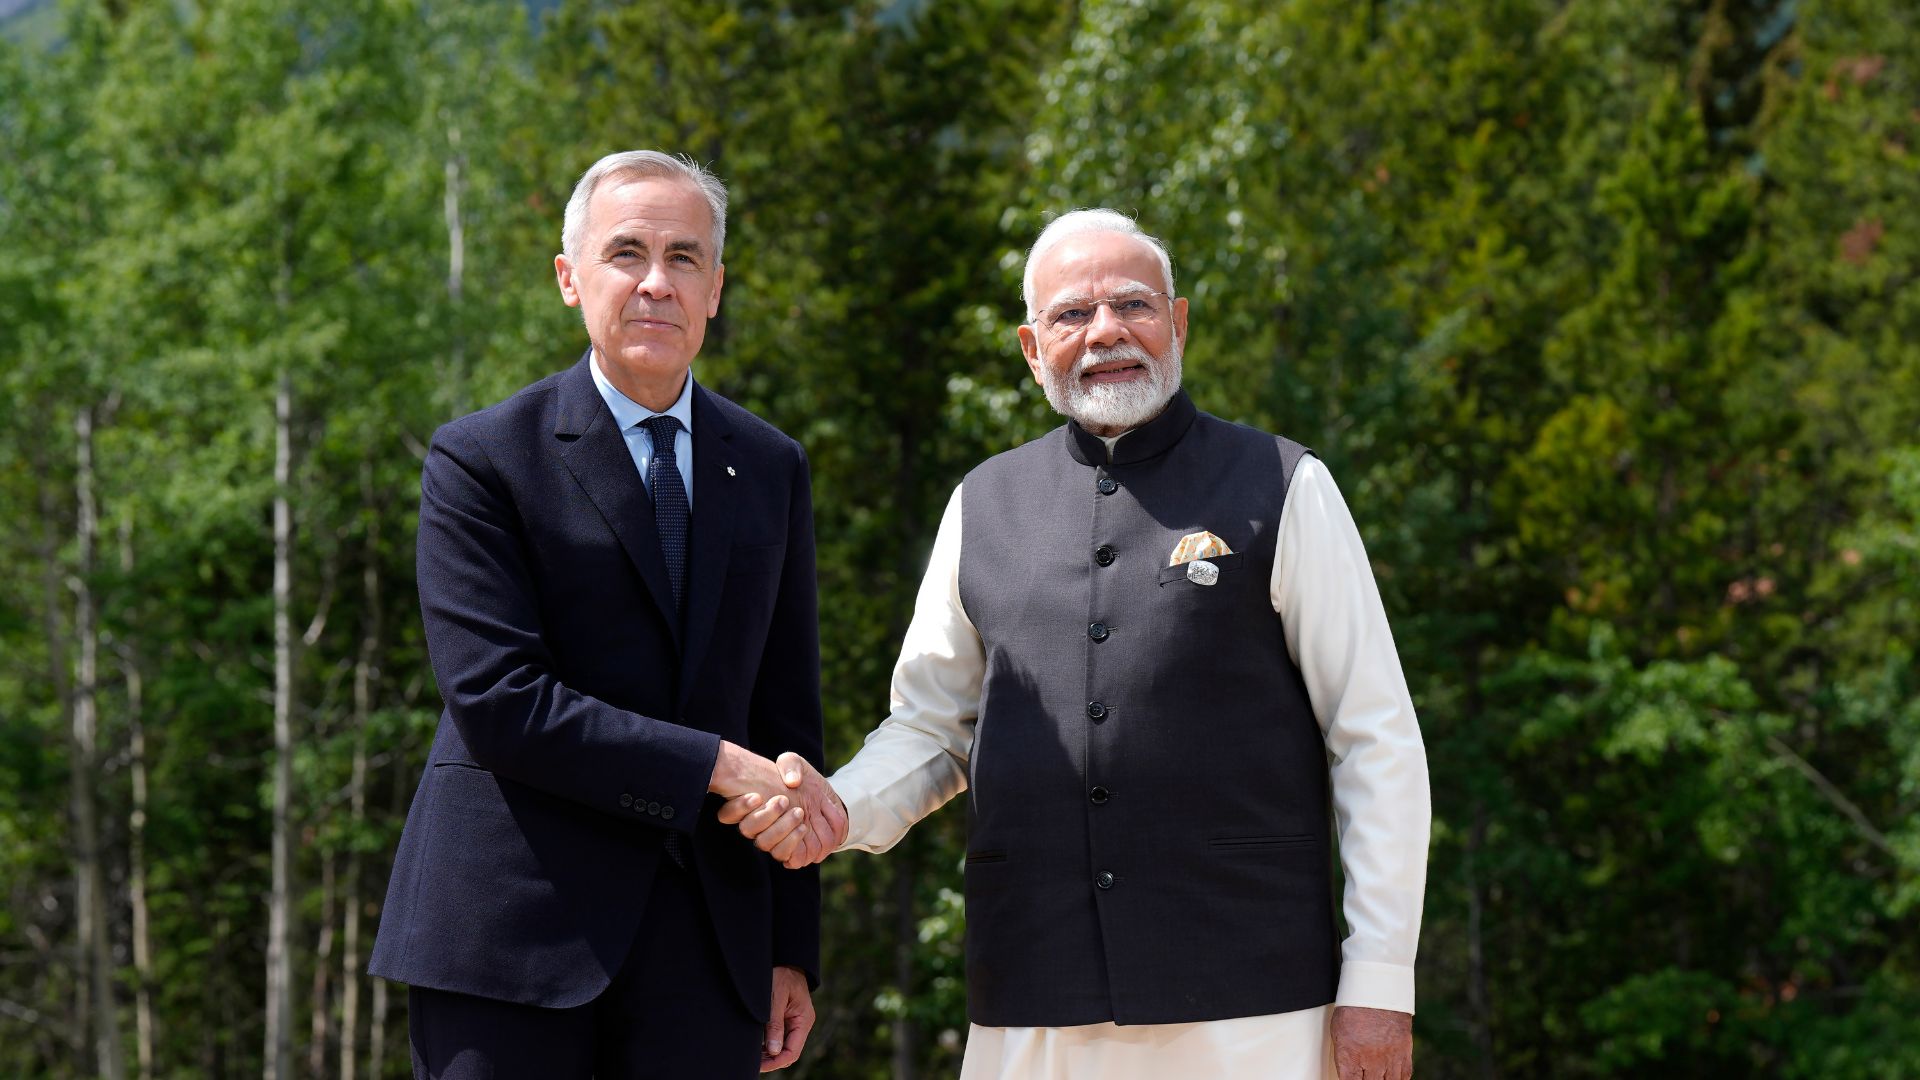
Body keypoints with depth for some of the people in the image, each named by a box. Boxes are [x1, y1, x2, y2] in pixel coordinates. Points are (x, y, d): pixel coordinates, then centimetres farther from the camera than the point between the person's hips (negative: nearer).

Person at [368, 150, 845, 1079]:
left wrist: (791, 952, 10)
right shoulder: (481, 461, -2)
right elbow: (497, 702, -13)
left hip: (706, 938, 4)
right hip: (510, 937, -4)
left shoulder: (770, 470, 14)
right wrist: (718, 766, -16)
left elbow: (786, 719, 14)